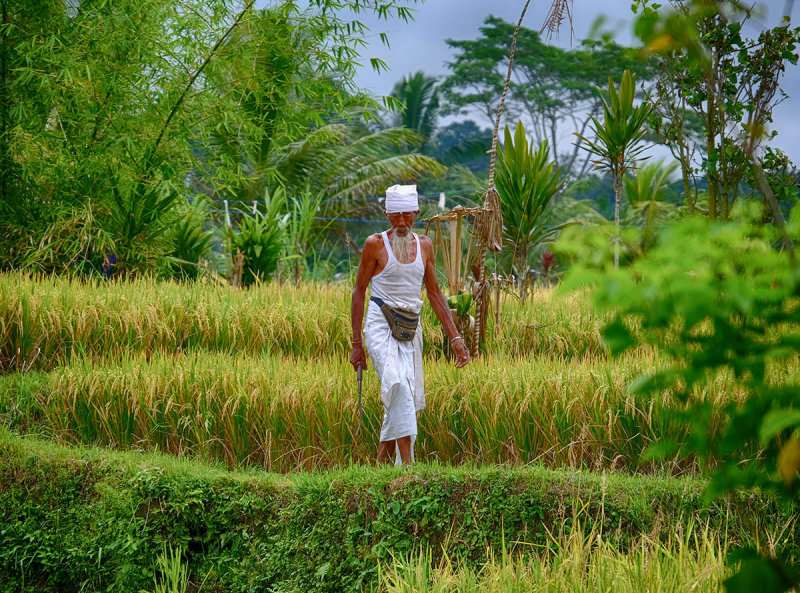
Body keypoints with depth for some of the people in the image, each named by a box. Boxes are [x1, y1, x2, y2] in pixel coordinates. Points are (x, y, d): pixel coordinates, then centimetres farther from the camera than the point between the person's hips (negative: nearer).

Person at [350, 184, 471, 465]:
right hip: (381, 325, -5)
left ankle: (382, 461, 17)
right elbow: (359, 292, 1)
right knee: (397, 384, -26)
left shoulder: (424, 245, 11)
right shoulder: (375, 244, -2)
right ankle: (407, 463, -33)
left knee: (409, 399, 2)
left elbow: (435, 293, 17)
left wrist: (454, 337, 11)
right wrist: (356, 343, -2)